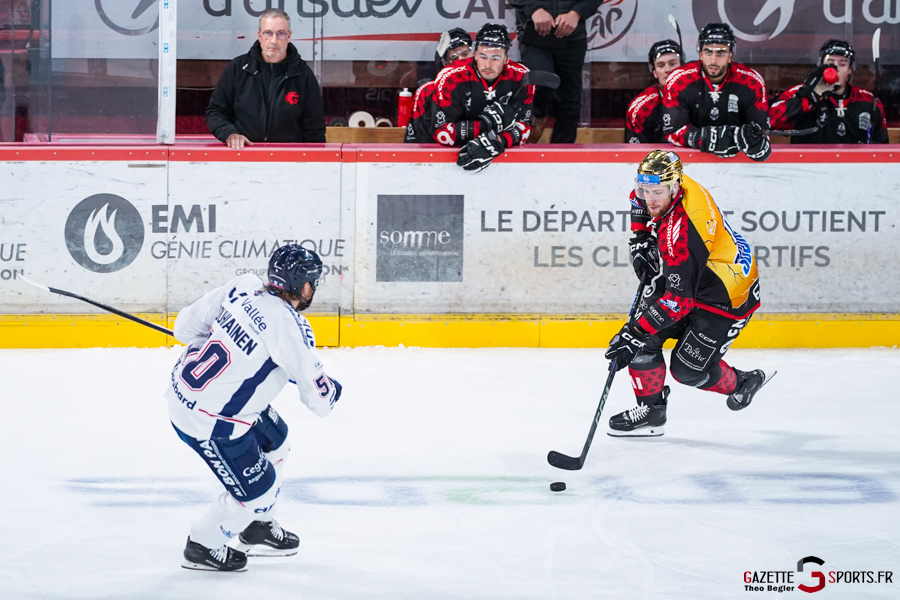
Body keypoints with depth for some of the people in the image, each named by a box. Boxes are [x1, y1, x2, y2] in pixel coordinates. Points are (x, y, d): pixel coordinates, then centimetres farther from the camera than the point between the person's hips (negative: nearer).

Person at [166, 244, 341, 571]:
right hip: (209, 421, -9)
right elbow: (320, 400, -16)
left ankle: (255, 528, 45)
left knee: (274, 440, 27)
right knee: (258, 489, 8)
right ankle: (203, 546, 30)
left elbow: (187, 325, 4)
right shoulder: (291, 328, -25)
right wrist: (332, 389, 8)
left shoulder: (243, 287, -6)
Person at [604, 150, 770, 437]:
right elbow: (640, 201, 15)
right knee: (642, 339, -6)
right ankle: (650, 410, 7)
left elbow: (679, 299, -37)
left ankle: (740, 384, 22)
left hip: (727, 296, -9)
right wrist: (640, 241, 5)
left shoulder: (681, 233, -38)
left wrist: (633, 335, -37)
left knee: (687, 369, -7)